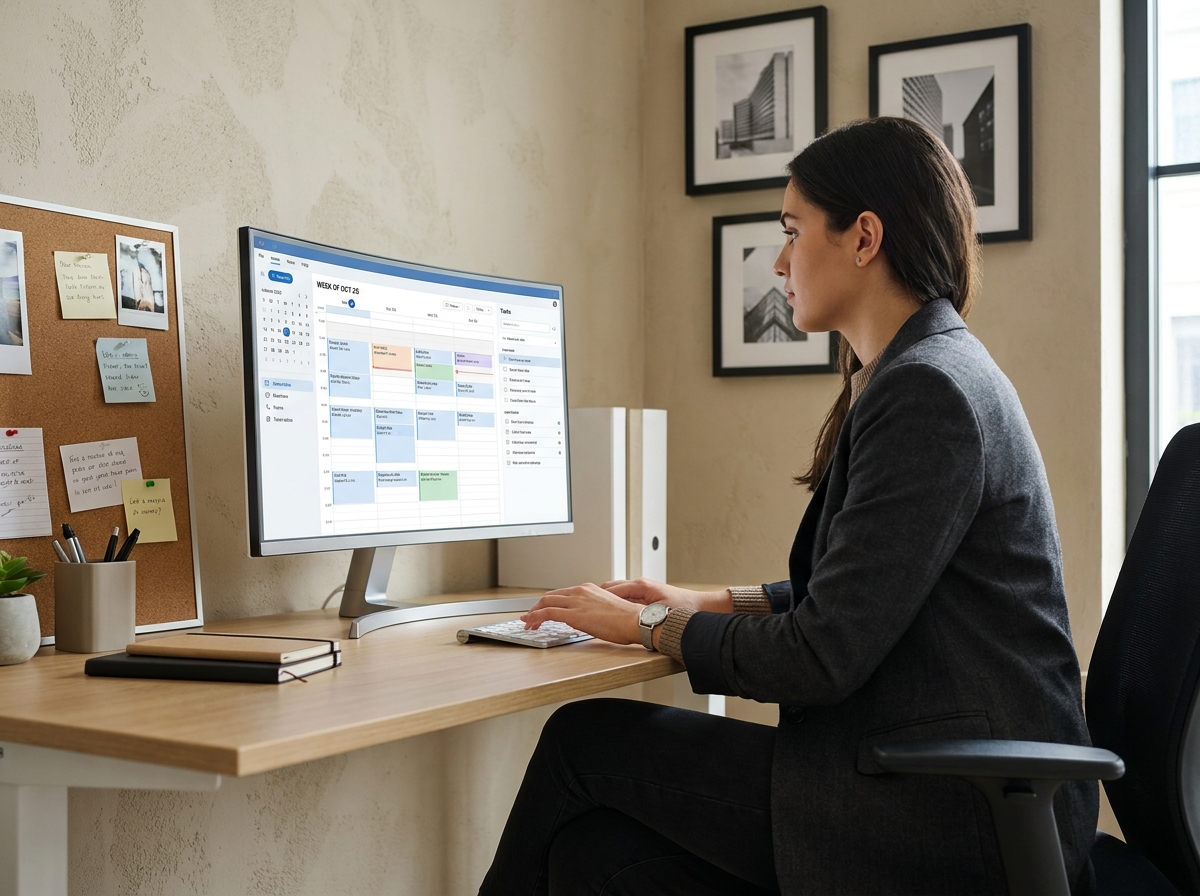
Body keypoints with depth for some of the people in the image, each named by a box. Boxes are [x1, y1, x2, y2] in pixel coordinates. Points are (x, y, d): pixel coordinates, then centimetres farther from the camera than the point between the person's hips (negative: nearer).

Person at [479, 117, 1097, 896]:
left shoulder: (927, 392, -18)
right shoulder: (919, 373, 14)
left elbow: (822, 657, -18)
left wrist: (650, 626, -4)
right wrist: (713, 603, 15)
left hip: (953, 817, -8)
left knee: (584, 740, -2)